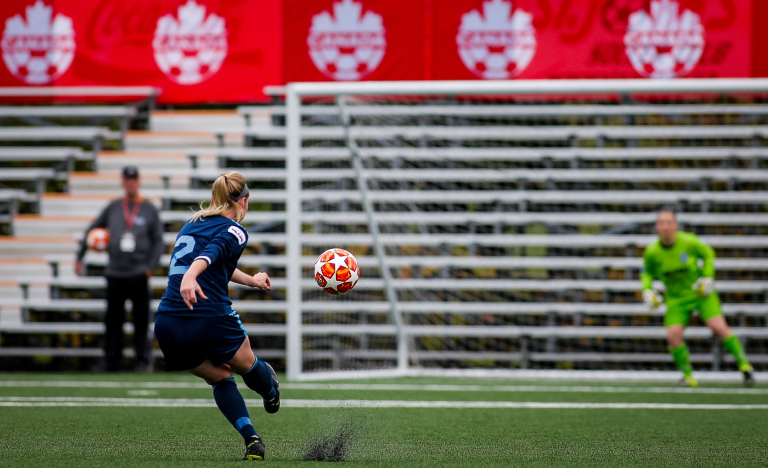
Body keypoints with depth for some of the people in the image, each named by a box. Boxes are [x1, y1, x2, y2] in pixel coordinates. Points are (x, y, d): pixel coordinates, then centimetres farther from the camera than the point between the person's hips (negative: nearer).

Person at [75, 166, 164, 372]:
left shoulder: (149, 210, 5)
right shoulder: (113, 208, 10)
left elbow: (158, 241, 6)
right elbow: (91, 231, 17)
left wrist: (150, 267, -7)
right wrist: (79, 258, 11)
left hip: (139, 275, -2)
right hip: (115, 273, 2)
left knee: (141, 319, -4)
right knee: (113, 319, 4)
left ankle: (141, 360, -1)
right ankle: (112, 361, 10)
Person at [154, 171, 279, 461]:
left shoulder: (191, 225, 23)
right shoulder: (235, 231, 0)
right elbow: (212, 252, -22)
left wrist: (251, 280, 56)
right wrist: (189, 277, -41)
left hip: (168, 328, 6)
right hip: (212, 321, -6)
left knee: (219, 378, 24)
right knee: (246, 364, 26)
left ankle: (251, 440, 14)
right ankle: (271, 394, 53)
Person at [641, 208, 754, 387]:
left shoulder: (688, 241, -18)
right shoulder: (652, 252, -13)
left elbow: (708, 253, 2)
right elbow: (647, 273, 7)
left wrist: (708, 277, -9)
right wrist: (647, 290, -11)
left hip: (700, 292, -2)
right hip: (676, 297, 2)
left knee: (719, 327, -18)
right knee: (673, 335, -18)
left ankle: (744, 365, -2)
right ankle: (688, 376, 3)